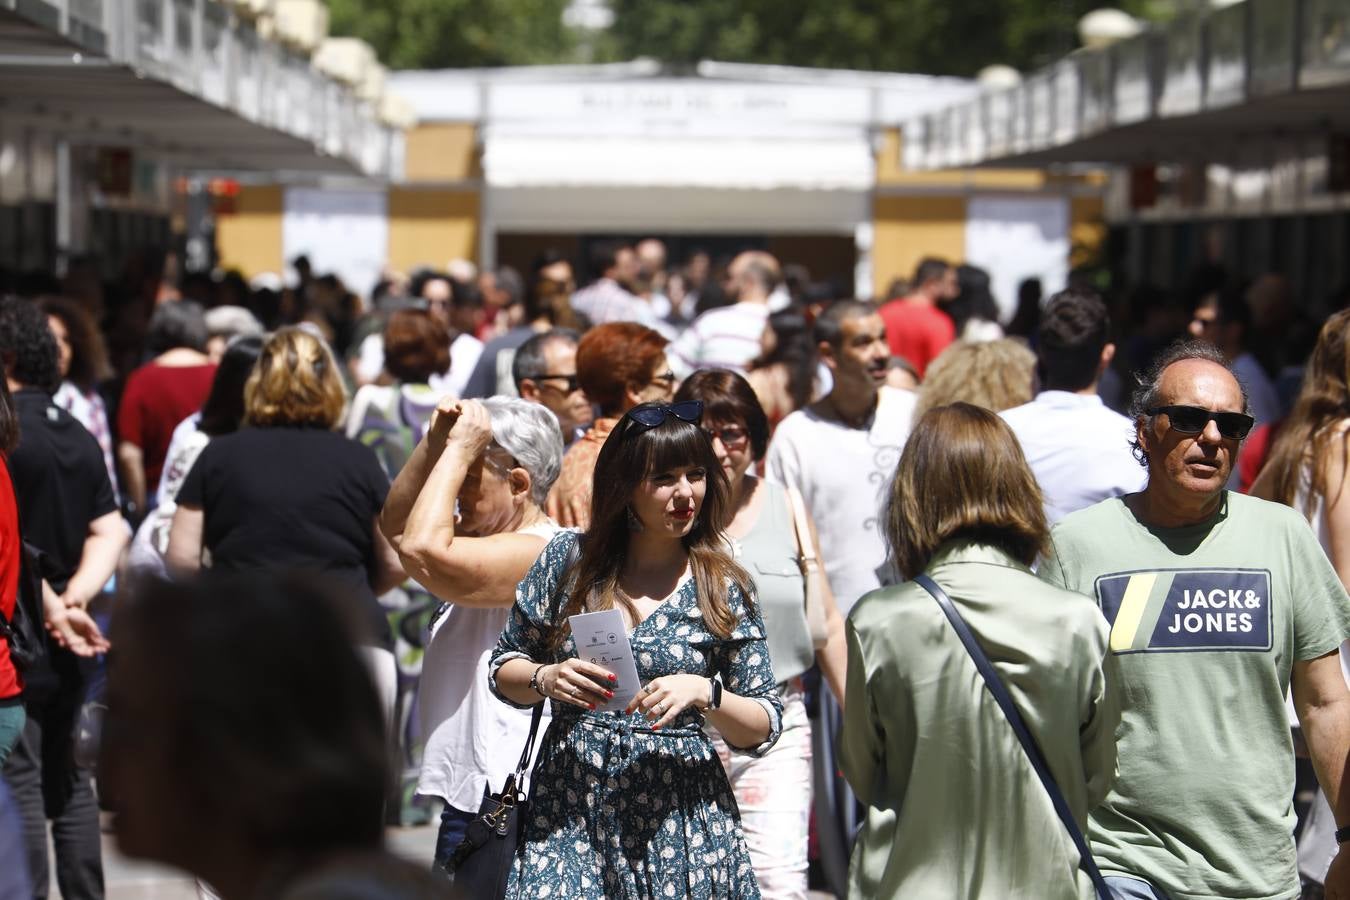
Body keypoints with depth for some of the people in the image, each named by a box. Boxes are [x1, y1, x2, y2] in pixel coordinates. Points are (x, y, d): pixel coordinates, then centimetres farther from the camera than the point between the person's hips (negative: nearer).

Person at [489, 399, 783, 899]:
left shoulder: (723, 588, 0)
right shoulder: (569, 561, 3)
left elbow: (765, 726, 1)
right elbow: (504, 669, 12)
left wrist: (704, 692, -17)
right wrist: (546, 679, -9)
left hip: (678, 817, 0)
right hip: (569, 810, 1)